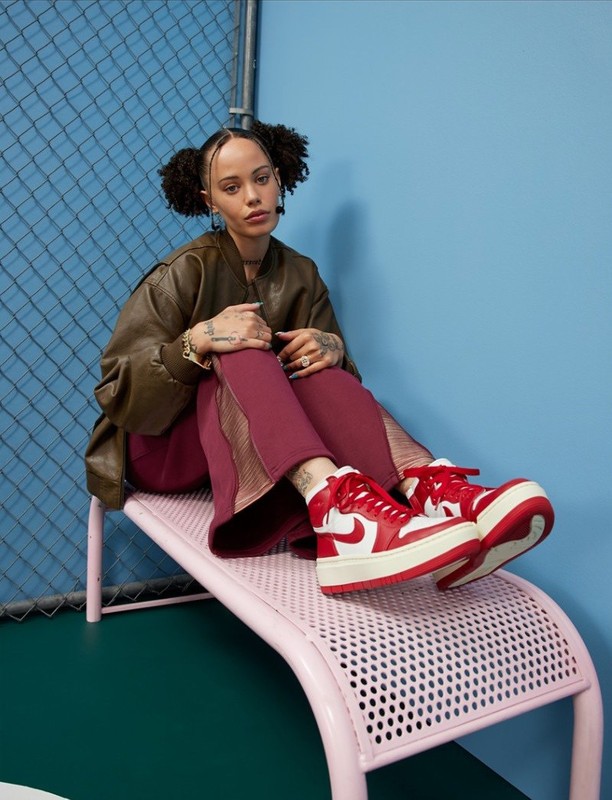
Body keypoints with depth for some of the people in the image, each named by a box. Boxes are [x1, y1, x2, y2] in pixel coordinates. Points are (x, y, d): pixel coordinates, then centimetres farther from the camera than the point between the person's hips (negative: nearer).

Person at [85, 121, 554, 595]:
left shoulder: (301, 276, 5)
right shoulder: (187, 271, -8)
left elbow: (338, 378, 0)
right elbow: (117, 390, -14)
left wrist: (333, 349, -24)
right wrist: (198, 340, -31)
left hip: (253, 456, 3)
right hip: (165, 447, -3)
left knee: (314, 363, -27)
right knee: (236, 350, -32)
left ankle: (430, 486, -52)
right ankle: (331, 497, -59)